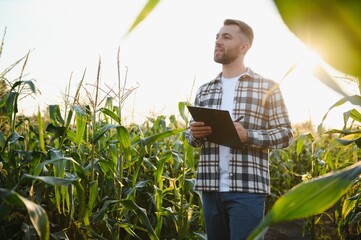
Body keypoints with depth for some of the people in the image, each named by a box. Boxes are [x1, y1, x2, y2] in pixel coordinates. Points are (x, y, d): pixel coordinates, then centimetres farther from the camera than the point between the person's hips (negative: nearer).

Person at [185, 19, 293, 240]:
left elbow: (286, 134, -1)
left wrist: (247, 135, -16)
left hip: (247, 189, -5)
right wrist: (195, 134, -6)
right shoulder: (204, 91, 14)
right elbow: (191, 137, 19)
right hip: (210, 188, 5)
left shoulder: (267, 87, 1)